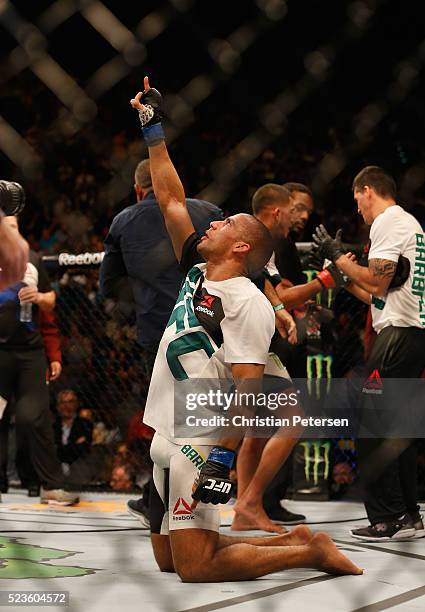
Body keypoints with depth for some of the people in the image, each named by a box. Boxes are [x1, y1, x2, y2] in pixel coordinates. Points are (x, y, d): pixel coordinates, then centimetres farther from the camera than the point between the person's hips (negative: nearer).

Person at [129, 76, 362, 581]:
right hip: (168, 442, 9)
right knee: (168, 559, 13)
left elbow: (249, 389, -18)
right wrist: (153, 129, 19)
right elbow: (171, 201, 20)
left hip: (198, 448, -9)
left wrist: (224, 458, -25)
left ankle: (310, 552, 0)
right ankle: (294, 540, 19)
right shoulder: (198, 274, 13)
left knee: (197, 569, -14)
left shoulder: (247, 301, -11)